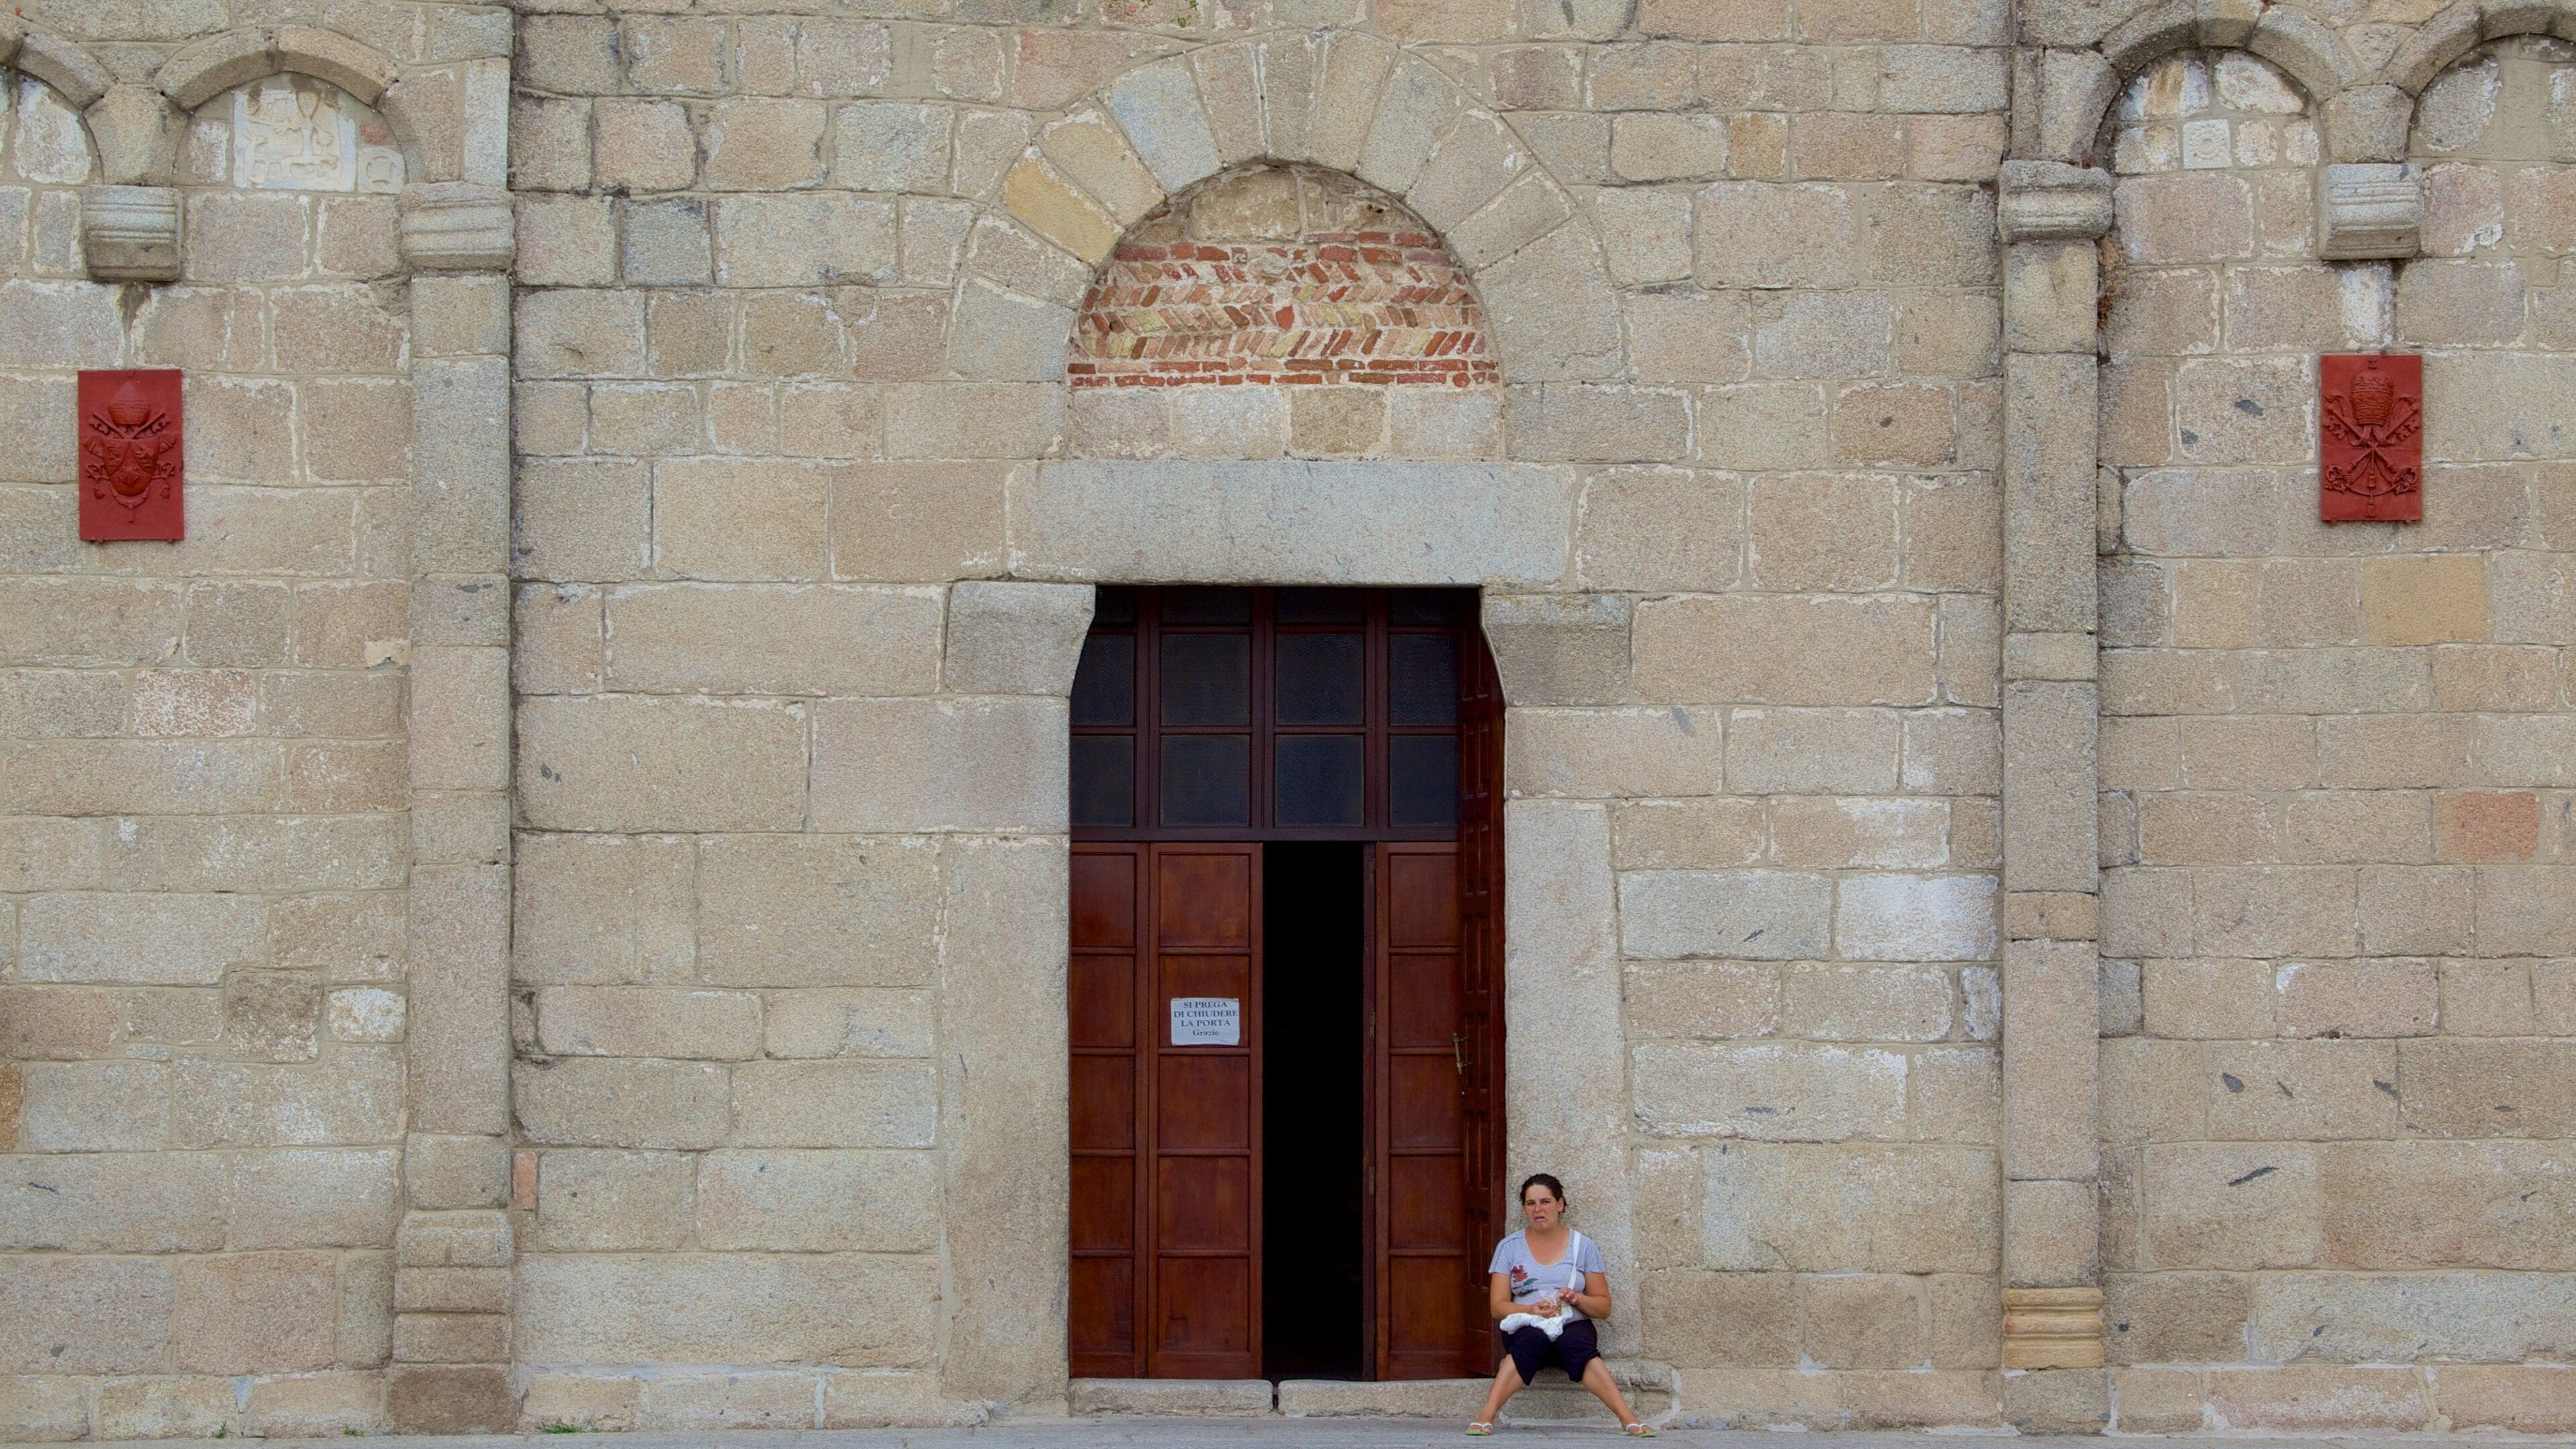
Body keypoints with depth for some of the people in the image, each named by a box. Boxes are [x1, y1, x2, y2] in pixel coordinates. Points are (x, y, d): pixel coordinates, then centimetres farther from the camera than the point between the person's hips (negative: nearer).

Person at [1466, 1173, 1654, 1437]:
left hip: (1573, 1326, 0)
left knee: (1574, 1344, -36)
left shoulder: (1583, 1247, 11)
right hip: (1526, 1326, 0)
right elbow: (1498, 1306, 3)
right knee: (1534, 1339, -37)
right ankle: (1486, 1418, -48)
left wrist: (1577, 1298, -10)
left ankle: (1629, 1419, -47)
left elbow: (1604, 1307, 11)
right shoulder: (1510, 1247, 10)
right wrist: (1532, 1310, -16)